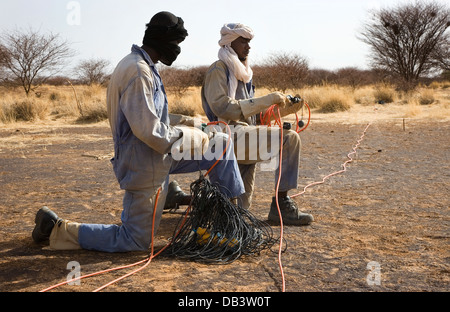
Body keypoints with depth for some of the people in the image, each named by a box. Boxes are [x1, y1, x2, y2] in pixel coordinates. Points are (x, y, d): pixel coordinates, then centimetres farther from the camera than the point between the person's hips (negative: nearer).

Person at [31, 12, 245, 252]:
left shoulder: (144, 66, 9)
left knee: (221, 145, 12)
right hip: (145, 166, -10)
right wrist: (188, 137, -15)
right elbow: (148, 130, -29)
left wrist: (178, 121, 9)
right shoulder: (138, 71, -23)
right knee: (135, 241, 1)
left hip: (157, 156, 10)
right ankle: (58, 229, 8)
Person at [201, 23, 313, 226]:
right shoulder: (218, 70, -5)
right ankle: (281, 205, -18)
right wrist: (265, 101, -22)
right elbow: (223, 108, -21)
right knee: (290, 139, -23)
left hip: (245, 136, 9)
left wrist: (284, 109, 6)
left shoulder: (241, 73, 23)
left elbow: (254, 116, 21)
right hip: (231, 135, -9)